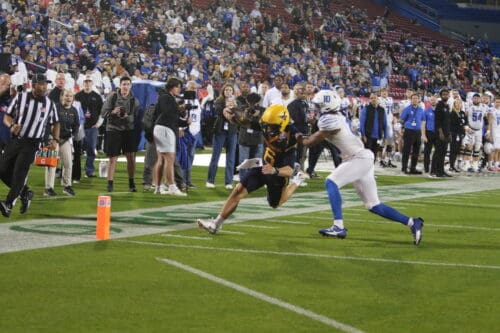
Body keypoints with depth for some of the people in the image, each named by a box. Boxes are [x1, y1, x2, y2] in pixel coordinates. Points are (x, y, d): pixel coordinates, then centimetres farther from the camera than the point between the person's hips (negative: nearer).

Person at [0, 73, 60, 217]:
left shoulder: (49, 104, 1)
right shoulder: (20, 97, -2)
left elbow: (55, 123, 16)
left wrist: (55, 139, 1)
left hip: (31, 144, -2)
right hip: (15, 140, 2)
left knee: (19, 173, -13)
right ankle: (25, 193, 22)